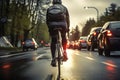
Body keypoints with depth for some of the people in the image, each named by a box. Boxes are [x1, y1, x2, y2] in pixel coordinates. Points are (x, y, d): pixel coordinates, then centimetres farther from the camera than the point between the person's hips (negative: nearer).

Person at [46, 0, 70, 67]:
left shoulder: (49, 8, 26)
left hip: (52, 24, 0)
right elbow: (67, 19, 24)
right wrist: (68, 28, 32)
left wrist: (49, 28, 30)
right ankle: (64, 52, 10)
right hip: (62, 24, 0)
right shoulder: (64, 7, 26)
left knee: (53, 41, 12)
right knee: (64, 38, 27)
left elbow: (47, 20, 21)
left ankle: (53, 59, 2)